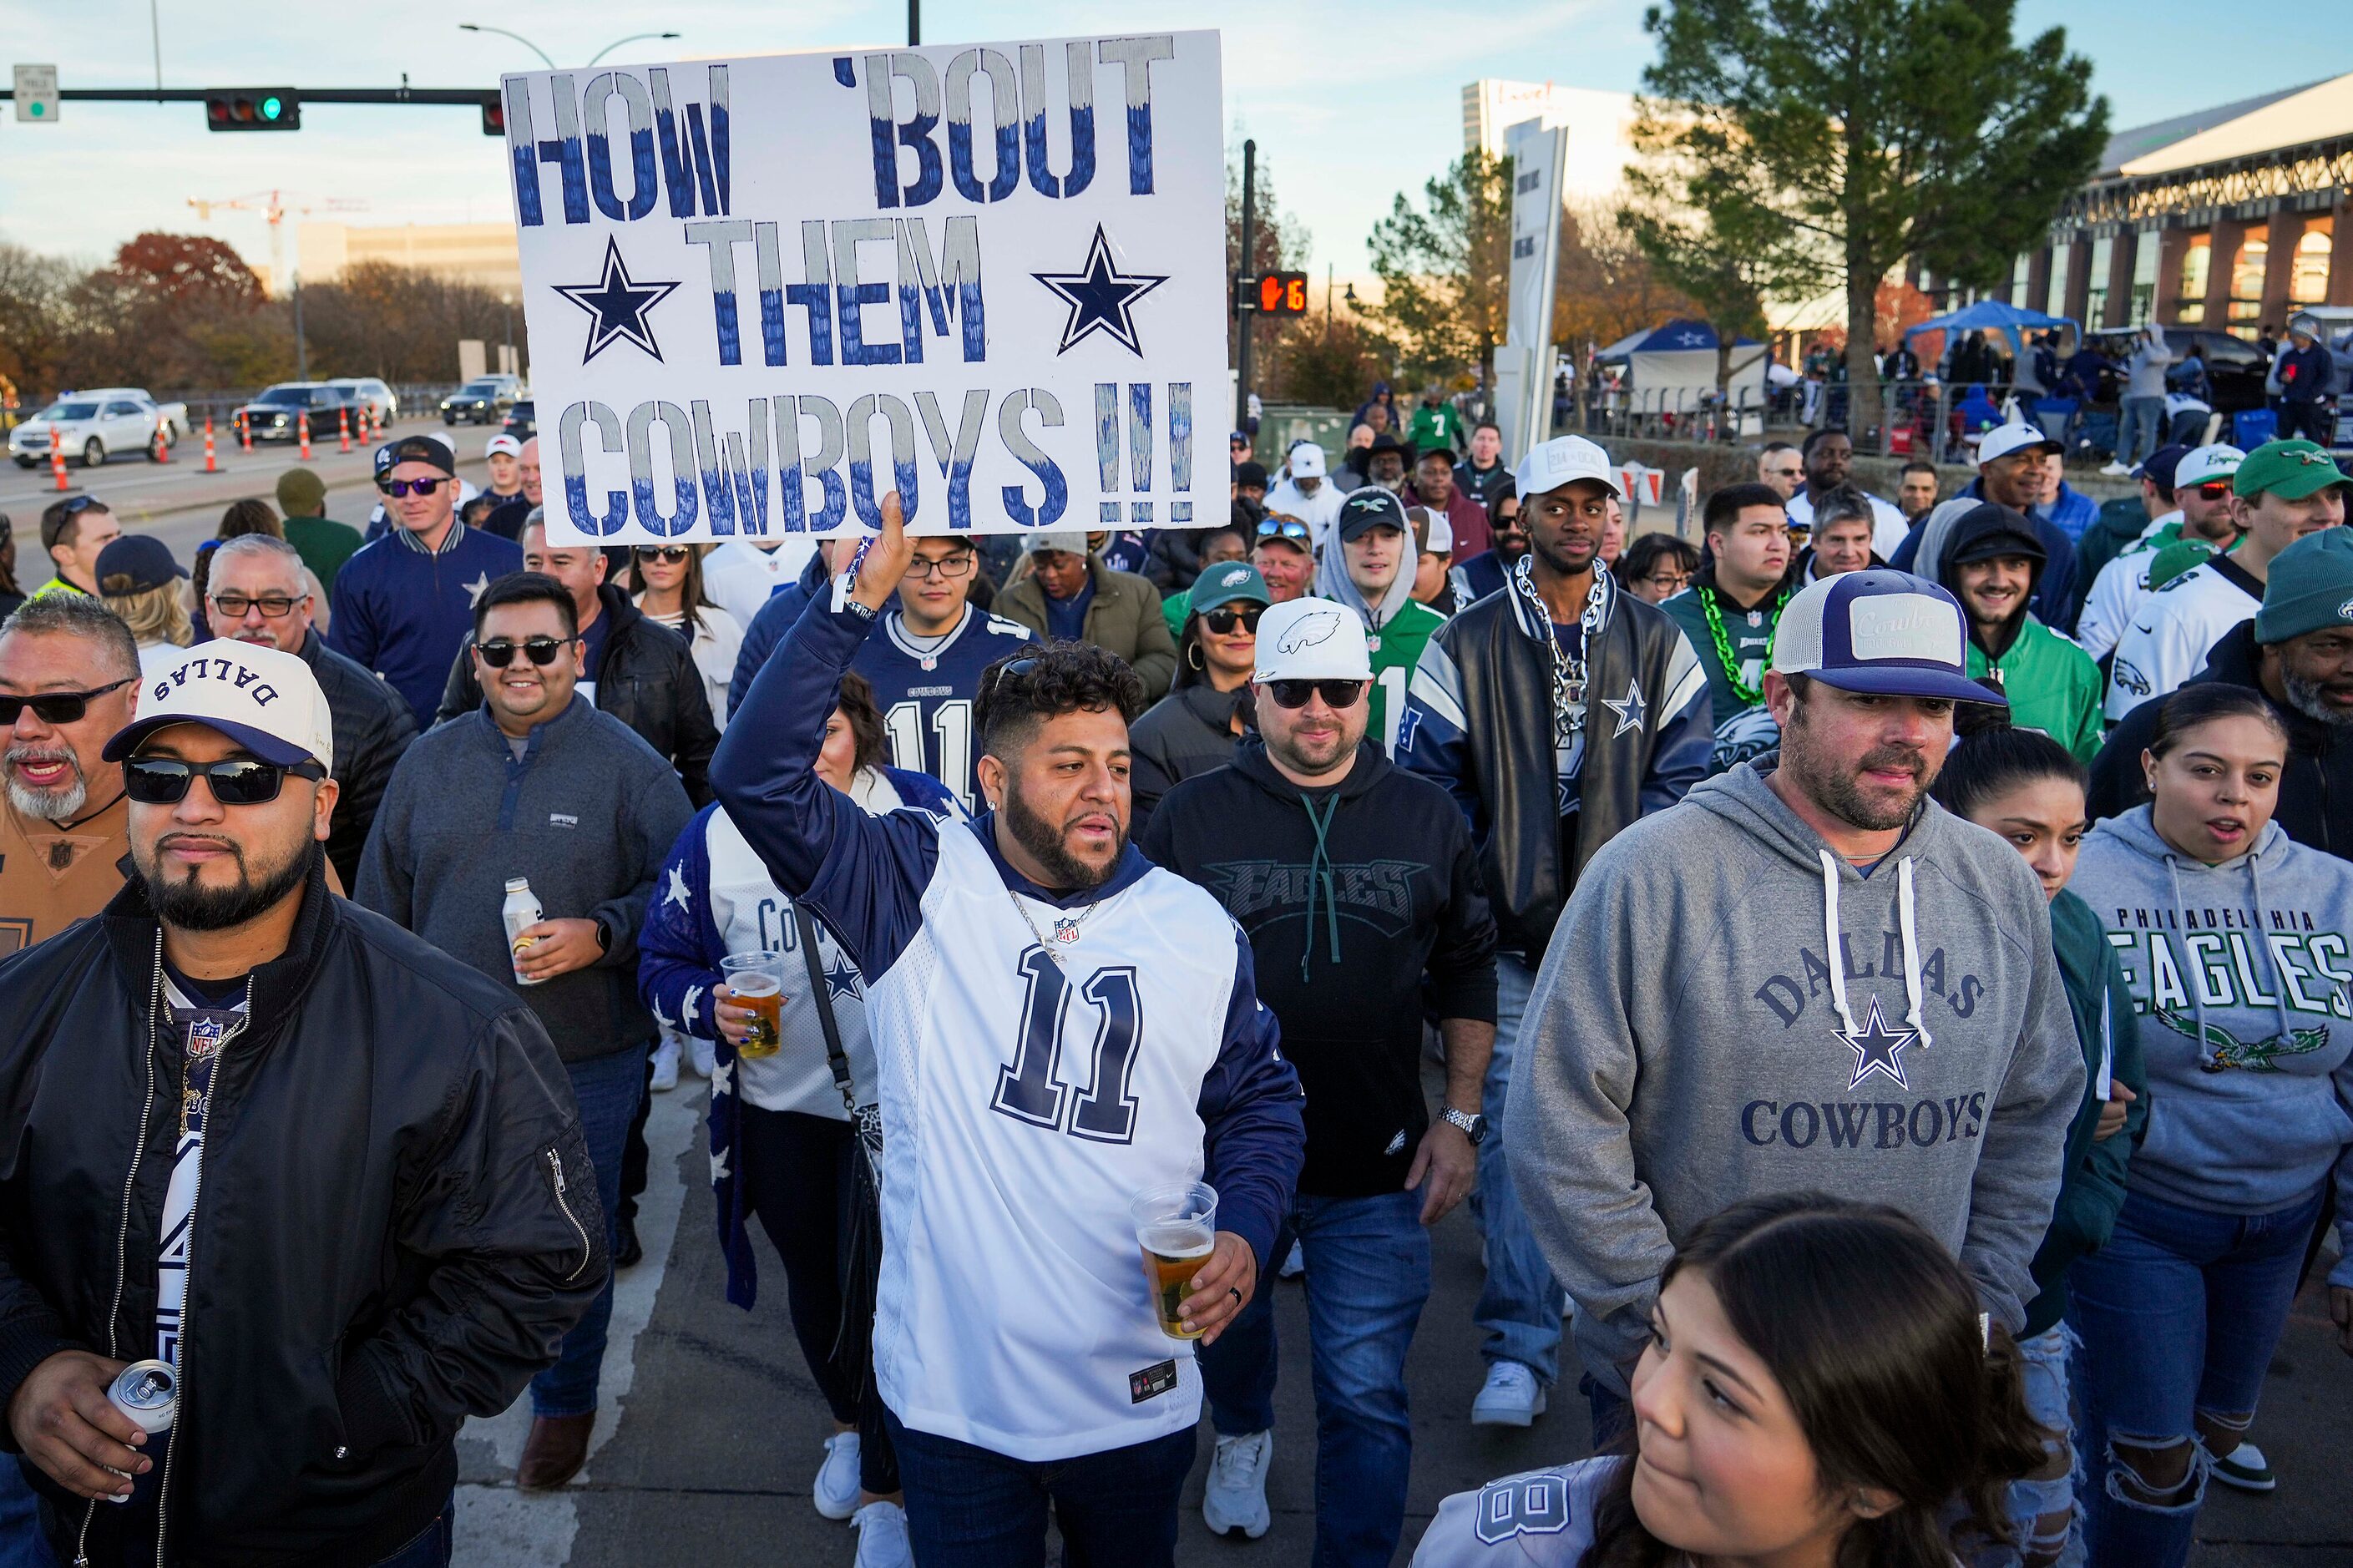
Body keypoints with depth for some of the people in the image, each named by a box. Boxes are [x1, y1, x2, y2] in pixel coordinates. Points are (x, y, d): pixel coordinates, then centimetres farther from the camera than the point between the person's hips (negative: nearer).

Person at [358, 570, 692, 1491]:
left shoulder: (627, 765, -4)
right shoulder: (429, 761, 6)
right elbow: (383, 901, 12)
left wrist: (601, 933, -20)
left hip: (585, 1061, -3)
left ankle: (564, 1404, 32)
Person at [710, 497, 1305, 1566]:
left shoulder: (1196, 929, -1)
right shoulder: (921, 886, -8)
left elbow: (1257, 1102, 8)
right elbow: (758, 777, -18)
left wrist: (1246, 1230, -10)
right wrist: (859, 600, -24)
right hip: (953, 1395, -2)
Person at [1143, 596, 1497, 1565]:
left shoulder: (1427, 818, 0)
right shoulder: (1192, 814, -5)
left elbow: (1467, 974, 7)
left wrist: (1460, 1117, 2)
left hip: (1379, 1168, -1)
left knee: (1366, 1401, 2)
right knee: (1227, 1332, 25)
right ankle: (1242, 1435, 57)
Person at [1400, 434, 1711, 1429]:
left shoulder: (1656, 643, 8)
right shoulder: (1466, 645, 3)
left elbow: (1681, 774, 5)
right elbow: (1426, 779, 2)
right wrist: (1479, 896, -6)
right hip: (1510, 935, -1)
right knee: (1516, 1127, -4)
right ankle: (1520, 1349, 2)